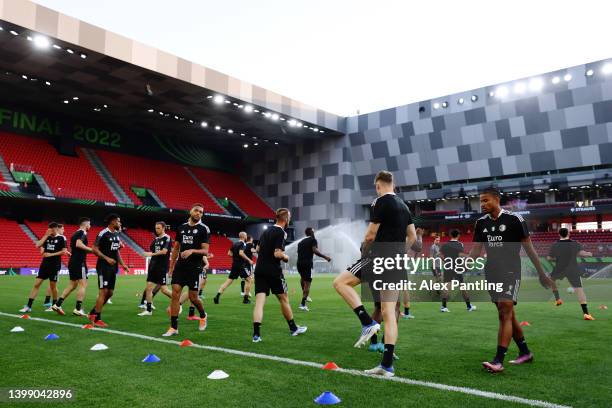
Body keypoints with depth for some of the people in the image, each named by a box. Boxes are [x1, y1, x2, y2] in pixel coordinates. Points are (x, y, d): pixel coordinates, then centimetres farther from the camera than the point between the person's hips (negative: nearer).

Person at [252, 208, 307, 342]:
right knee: (283, 299, 11)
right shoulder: (281, 233, -12)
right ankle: (293, 328, 26)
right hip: (273, 271, -6)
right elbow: (277, 253, -19)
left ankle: (256, 334, -12)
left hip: (259, 269, 6)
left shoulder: (267, 230, 13)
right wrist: (286, 257, -1)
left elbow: (258, 249, 20)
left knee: (259, 301, -2)